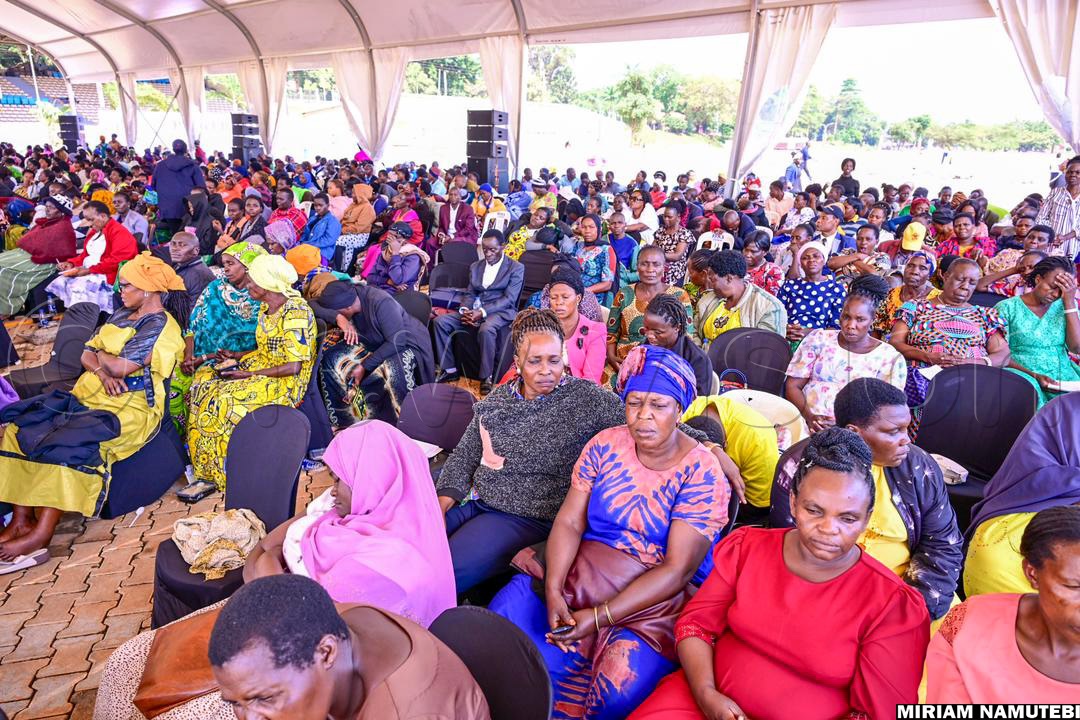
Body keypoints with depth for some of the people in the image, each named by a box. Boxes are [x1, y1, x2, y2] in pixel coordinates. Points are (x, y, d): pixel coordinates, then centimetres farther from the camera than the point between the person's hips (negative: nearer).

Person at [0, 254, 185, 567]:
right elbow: (87, 355, 14)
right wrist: (101, 370, -9)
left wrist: (100, 355, 4)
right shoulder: (120, 315, 20)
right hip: (88, 397, 9)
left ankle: (40, 536, -25)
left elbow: (122, 367, -18)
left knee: (67, 443, -31)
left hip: (129, 409, -9)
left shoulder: (160, 325, -9)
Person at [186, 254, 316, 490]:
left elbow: (294, 366, -23)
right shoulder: (266, 307, 8)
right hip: (263, 367, 10)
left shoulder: (295, 312, -20)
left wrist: (249, 375, -20)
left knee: (227, 400, -26)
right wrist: (238, 356, 4)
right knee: (204, 378, -1)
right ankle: (207, 468, 4)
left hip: (286, 381, -10)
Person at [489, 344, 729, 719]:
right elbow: (569, 522, -1)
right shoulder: (605, 445, 1)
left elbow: (677, 569, -14)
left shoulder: (701, 473, -11)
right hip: (579, 575, 4)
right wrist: (553, 590, -19)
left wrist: (598, 617, -21)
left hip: (656, 601, -3)